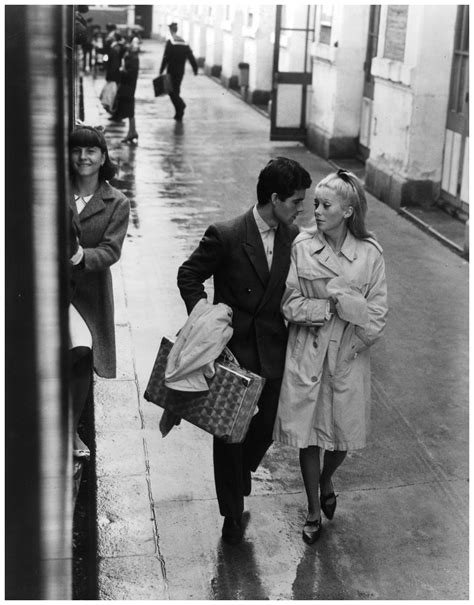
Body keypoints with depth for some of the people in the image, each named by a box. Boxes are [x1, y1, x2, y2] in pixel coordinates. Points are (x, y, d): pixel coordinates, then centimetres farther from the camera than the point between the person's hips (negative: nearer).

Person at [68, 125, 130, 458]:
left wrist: (84, 256, -27)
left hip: (90, 290, 2)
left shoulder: (117, 203, 2)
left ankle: (71, 430, 29)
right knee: (81, 347, -22)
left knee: (84, 364, 7)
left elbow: (111, 250, -7)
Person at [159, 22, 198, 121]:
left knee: (171, 91, 0)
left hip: (172, 71, -6)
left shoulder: (170, 42, -11)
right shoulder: (184, 43, 7)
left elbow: (166, 58, -15)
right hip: (181, 72, 6)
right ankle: (179, 114, 14)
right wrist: (195, 69, 9)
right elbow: (191, 57, 6)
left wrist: (161, 71, -11)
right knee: (176, 90, 15)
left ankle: (181, 104, -24)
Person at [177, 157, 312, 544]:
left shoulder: (291, 237, 0)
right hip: (232, 349, -4)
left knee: (262, 432, 14)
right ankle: (233, 514, 26)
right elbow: (189, 276, -4)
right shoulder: (225, 236, -15)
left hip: (272, 351, 4)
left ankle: (238, 479, 46)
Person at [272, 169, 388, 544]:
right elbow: (290, 305, -8)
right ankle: (313, 511, 28)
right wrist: (332, 307, -16)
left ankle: (325, 482, 45)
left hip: (349, 357, 0)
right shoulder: (301, 247, -6)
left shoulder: (370, 254, -6)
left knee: (344, 434, 11)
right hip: (307, 355, 0)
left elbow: (377, 315, -3)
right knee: (308, 434, 7)